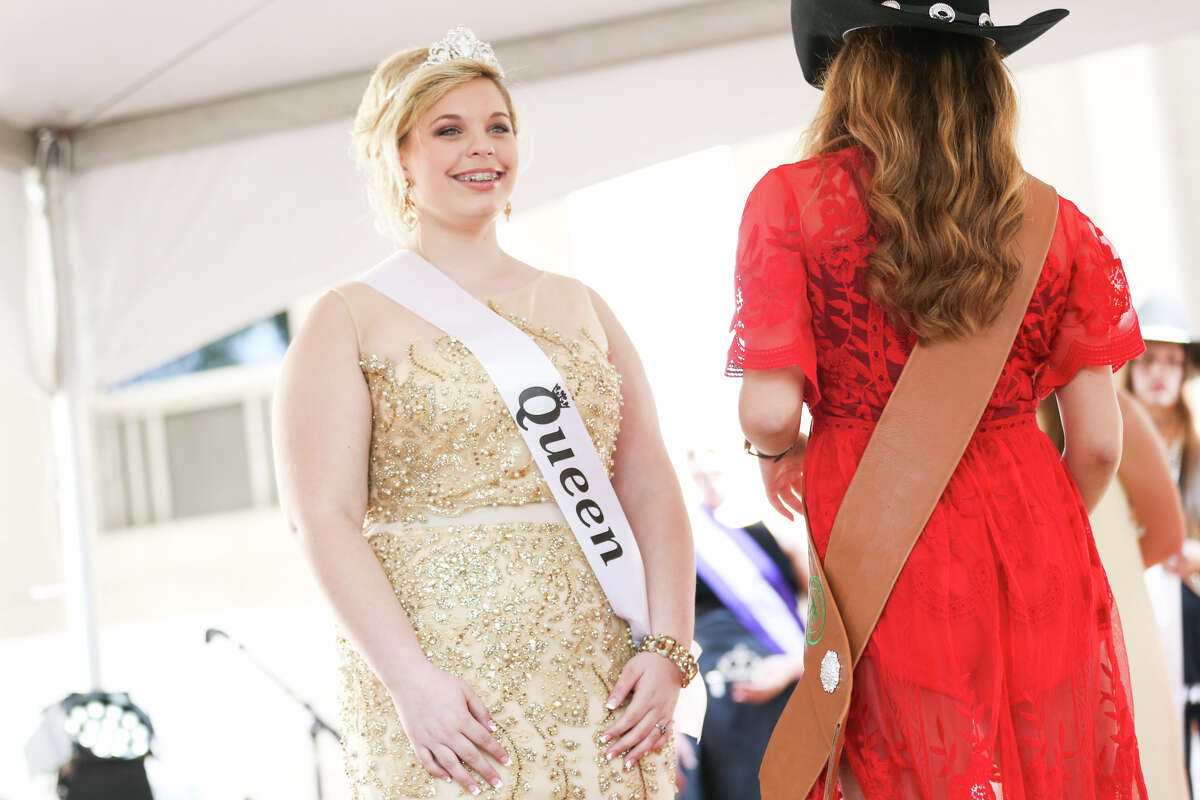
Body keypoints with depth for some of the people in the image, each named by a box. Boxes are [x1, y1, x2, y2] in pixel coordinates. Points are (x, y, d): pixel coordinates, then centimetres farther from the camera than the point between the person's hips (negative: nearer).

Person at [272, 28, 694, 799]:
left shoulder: (578, 306, 15)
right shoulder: (351, 321, 4)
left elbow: (651, 487, 9)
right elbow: (325, 515, -6)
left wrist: (667, 648, -4)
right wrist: (411, 679, -16)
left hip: (599, 682, 4)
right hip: (444, 691, -3)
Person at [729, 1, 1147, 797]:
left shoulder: (793, 201, -3)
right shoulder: (1054, 222, 3)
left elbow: (770, 410, -10)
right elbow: (1098, 445, 3)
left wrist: (778, 454, 13)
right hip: (1038, 555, 3)